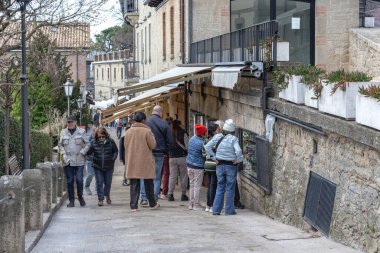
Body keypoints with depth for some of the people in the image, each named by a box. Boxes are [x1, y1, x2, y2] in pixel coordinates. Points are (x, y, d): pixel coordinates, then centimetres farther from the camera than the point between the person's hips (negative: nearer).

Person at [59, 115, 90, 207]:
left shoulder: (81, 132, 2)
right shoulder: (63, 132, 8)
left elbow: (87, 144, 7)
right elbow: (60, 145, 15)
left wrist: (82, 152, -4)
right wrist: (63, 154, 1)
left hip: (79, 161, -2)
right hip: (68, 161, 2)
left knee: (79, 180, -7)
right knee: (70, 181, 3)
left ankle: (80, 196, 16)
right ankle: (71, 200, 10)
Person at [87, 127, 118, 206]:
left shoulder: (110, 141, -5)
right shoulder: (93, 142, -5)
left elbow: (115, 151, 5)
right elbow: (89, 152, -4)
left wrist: (113, 159, -4)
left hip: (108, 166, 0)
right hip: (97, 167, 0)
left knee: (108, 182, 12)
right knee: (99, 183, -3)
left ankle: (107, 195, 37)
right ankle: (100, 199, 2)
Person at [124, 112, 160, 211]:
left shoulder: (128, 132, 2)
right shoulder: (147, 131, -11)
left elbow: (126, 146, 8)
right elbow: (153, 145, -8)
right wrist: (152, 136, 6)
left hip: (132, 162, 3)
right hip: (146, 162, -3)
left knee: (134, 185, 6)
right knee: (148, 184, 11)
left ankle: (133, 206, 1)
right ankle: (152, 204, 22)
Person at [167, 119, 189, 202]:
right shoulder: (183, 133, -10)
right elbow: (187, 146, -9)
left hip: (172, 157, 3)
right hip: (182, 157, -3)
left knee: (172, 176, 7)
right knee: (183, 176, 5)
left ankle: (170, 194, 4)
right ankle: (183, 194, 8)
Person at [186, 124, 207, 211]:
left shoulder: (192, 139, 2)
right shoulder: (201, 143, -20)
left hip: (189, 165, 7)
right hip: (198, 166, -7)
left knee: (192, 185, 15)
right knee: (197, 186, 2)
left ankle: (191, 204, 19)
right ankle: (196, 204, 7)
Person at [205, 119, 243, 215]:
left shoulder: (217, 137, 0)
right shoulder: (233, 139, -12)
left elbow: (207, 147, 1)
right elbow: (238, 151, -24)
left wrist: (214, 157, 5)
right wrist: (238, 160, -7)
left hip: (220, 165, 4)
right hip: (231, 166, -4)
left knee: (220, 188, 11)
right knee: (230, 189, 5)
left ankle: (216, 210, 8)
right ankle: (229, 210, 8)